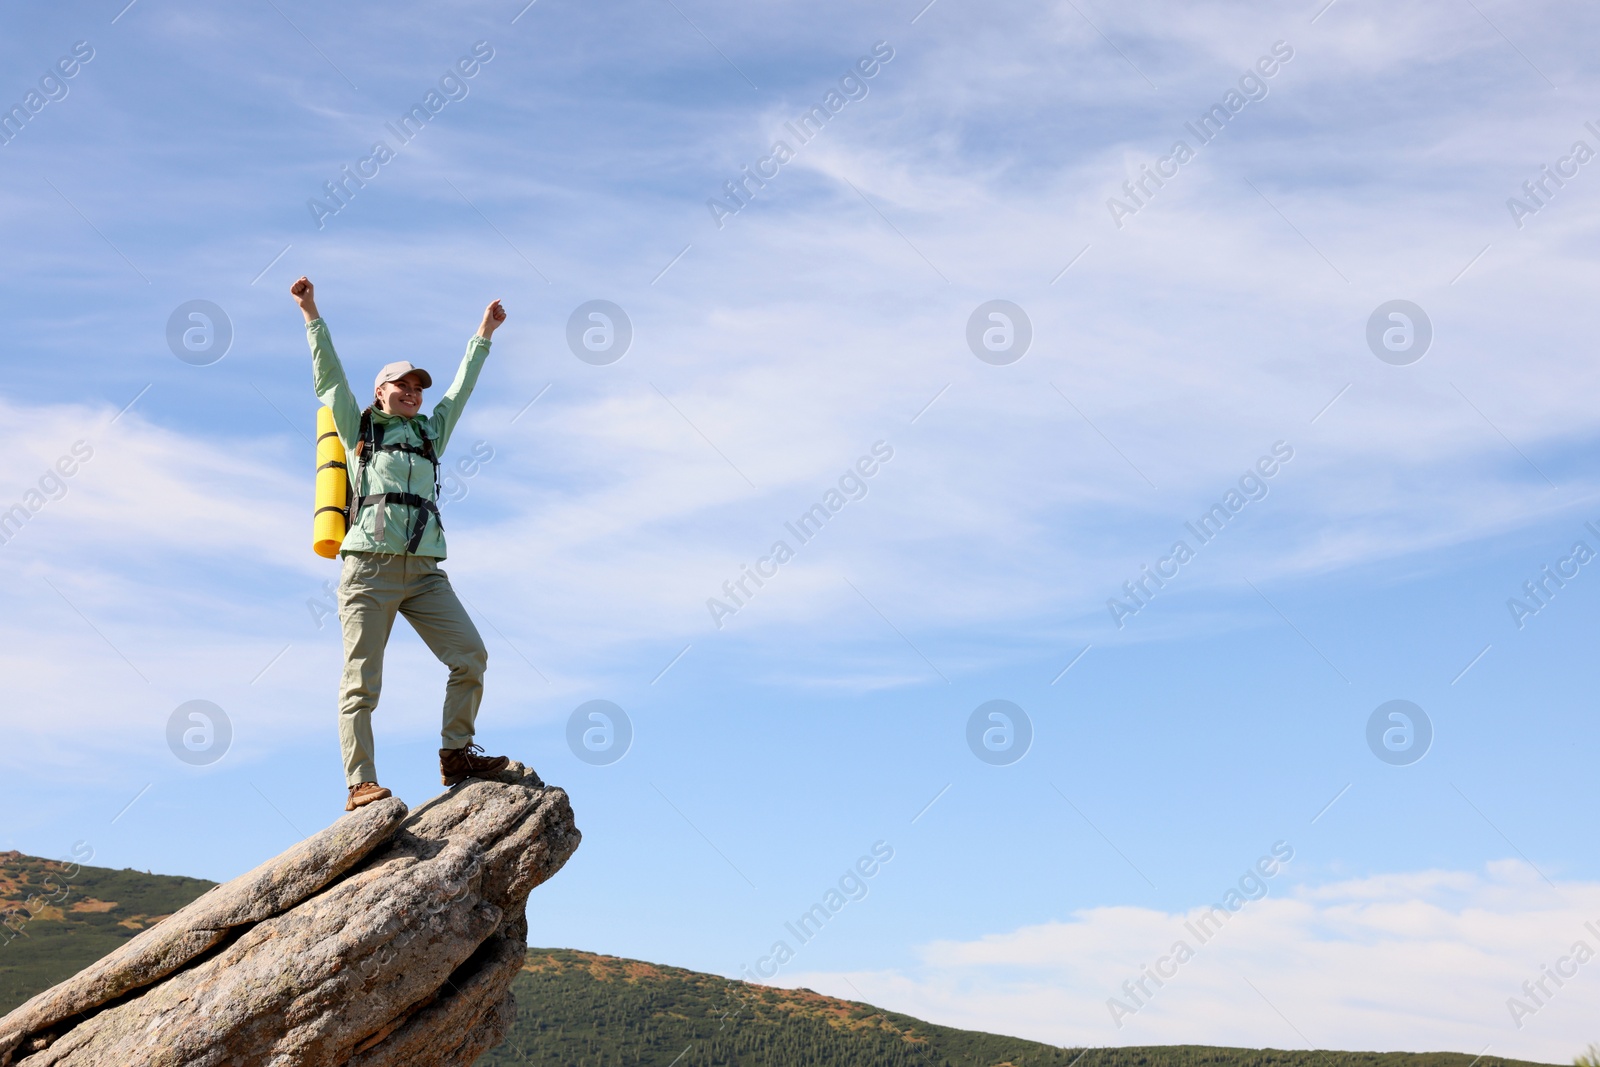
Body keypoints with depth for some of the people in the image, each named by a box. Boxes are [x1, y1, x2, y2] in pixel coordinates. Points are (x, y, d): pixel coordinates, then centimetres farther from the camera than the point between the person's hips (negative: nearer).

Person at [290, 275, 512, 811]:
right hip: (370, 568, -4)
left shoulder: (431, 431, 27)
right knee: (361, 681, -8)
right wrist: (312, 315, 12)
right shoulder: (358, 427, 17)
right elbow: (328, 374, 14)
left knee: (471, 656, -8)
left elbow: (462, 386, 33)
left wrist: (483, 335, 38)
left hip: (424, 572, 4)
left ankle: (456, 755, 2)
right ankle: (361, 784, -11)